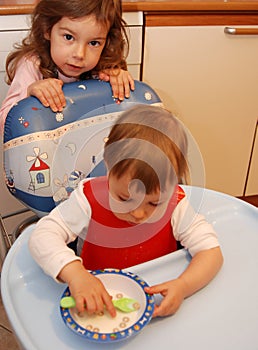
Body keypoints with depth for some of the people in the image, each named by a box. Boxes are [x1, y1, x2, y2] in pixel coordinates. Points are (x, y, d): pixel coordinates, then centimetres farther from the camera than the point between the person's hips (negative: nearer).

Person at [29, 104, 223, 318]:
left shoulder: (175, 205, -15)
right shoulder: (90, 198, -18)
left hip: (157, 302, 0)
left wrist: (183, 286, -32)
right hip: (98, 300, 1)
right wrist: (74, 273, -38)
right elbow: (42, 236, -21)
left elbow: (211, 251, -14)